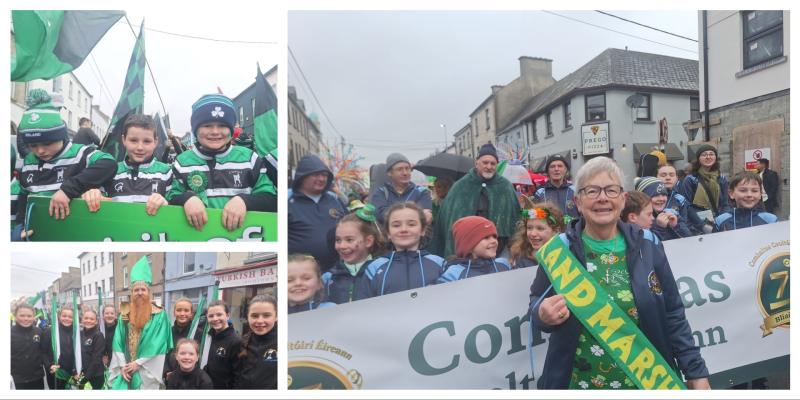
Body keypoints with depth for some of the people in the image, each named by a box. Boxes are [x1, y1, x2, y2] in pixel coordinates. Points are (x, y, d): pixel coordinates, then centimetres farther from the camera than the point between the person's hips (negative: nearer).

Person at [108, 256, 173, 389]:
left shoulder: (159, 315, -3)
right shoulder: (125, 315, 8)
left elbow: (157, 345, -9)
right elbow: (118, 342, 3)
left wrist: (138, 363, -12)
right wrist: (122, 365, -7)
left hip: (147, 372, -3)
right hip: (126, 370, 3)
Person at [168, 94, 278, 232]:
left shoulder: (249, 158, 7)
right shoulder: (182, 162, 11)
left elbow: (271, 199, 2)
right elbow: (170, 199, 9)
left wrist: (244, 200, -15)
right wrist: (187, 198, -11)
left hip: (241, 232, -1)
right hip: (198, 233, 1)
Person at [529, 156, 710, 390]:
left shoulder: (646, 246, -4)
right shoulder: (559, 249, -8)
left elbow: (673, 315, 2)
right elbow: (537, 305, -1)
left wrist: (696, 371, 1)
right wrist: (543, 314, -22)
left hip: (647, 382, 2)